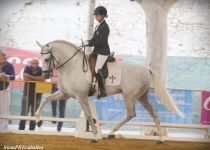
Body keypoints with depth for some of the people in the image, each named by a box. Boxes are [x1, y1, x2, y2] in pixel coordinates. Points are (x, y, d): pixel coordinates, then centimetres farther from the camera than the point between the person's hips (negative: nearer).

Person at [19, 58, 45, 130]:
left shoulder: (41, 70, -3)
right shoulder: (27, 68, -2)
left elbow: (43, 79, -19)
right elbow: (25, 78, -16)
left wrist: (31, 77, -16)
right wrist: (37, 79, -12)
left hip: (37, 95, 0)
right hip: (27, 94, 0)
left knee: (34, 114, 3)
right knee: (24, 113, 0)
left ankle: (32, 129, 11)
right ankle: (21, 129, 6)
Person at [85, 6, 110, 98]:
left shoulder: (105, 27, -15)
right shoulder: (98, 26, 14)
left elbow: (101, 41, -21)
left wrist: (89, 43, -18)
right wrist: (88, 42, 0)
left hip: (103, 52, -10)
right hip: (97, 51, 10)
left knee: (97, 69, -19)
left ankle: (103, 91, -15)